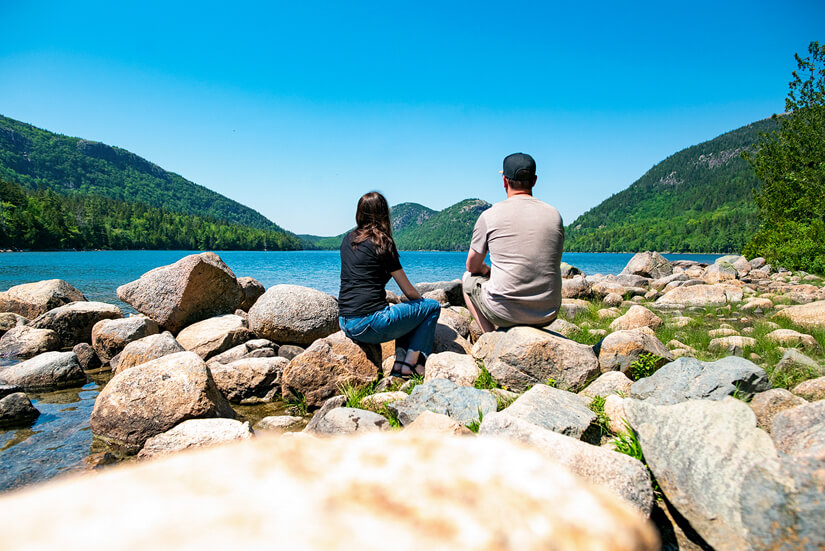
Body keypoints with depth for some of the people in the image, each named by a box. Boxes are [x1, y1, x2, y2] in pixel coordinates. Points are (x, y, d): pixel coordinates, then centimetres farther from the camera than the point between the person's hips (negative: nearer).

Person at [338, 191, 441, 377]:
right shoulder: (382, 242, -7)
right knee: (433, 306, 8)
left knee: (408, 311, 31)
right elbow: (409, 291, 0)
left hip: (345, 325, 8)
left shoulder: (348, 240, 12)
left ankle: (400, 362, 16)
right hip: (370, 323, -8)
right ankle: (412, 361, 3)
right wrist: (423, 301, 17)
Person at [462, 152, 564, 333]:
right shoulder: (554, 215, 5)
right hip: (548, 315, 4)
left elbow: (472, 266, 6)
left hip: (505, 313, -4)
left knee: (468, 278, 24)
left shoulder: (489, 215, -5)